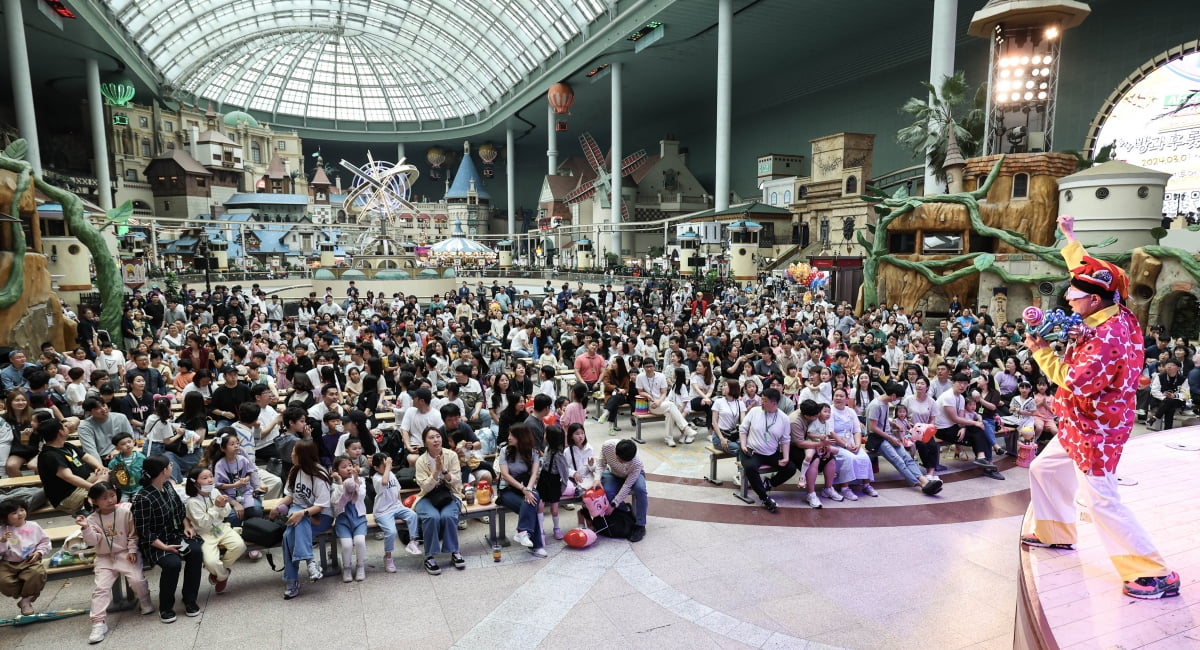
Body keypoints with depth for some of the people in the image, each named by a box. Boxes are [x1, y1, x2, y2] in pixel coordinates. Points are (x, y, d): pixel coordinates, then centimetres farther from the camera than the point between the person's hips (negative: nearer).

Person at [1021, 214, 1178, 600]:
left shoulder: (1108, 337, -28)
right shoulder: (1114, 315, 0)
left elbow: (1073, 381, -30)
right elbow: (1087, 270, 14)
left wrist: (1041, 352, -20)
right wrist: (1070, 237, 20)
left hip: (1096, 430, -10)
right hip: (1081, 424, 10)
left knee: (1101, 500, -7)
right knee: (1043, 470, 21)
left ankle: (1156, 575, 2)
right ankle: (1053, 533, 35)